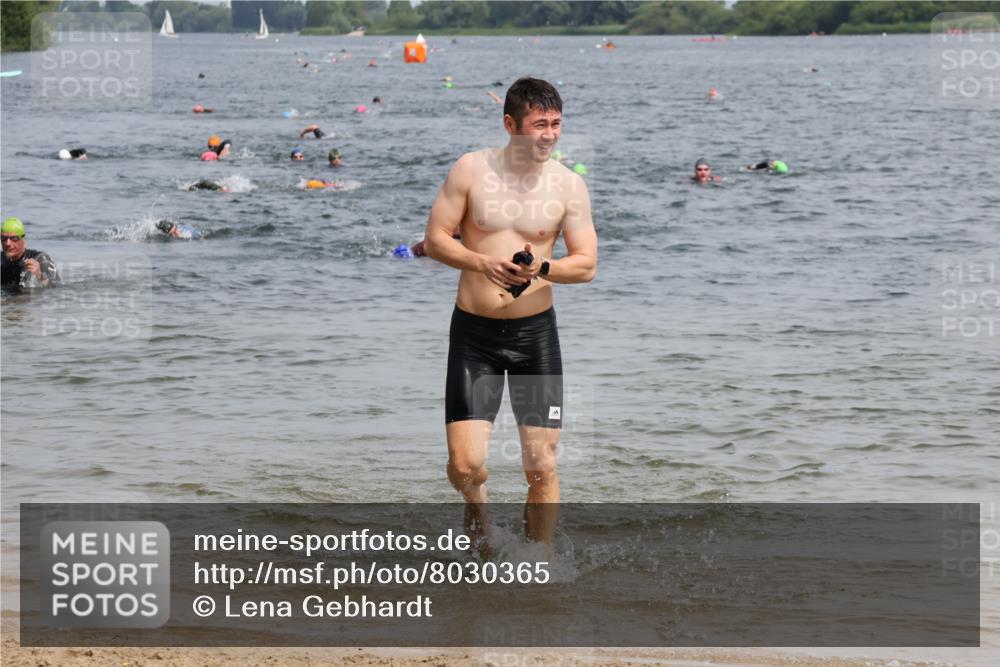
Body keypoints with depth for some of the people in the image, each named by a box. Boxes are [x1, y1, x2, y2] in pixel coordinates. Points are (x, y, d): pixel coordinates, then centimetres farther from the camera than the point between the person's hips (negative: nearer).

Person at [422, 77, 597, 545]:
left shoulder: (569, 185, -2)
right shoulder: (472, 169, -4)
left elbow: (587, 265, -2)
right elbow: (434, 239, -2)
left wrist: (541, 269, -22)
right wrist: (482, 263, -20)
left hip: (535, 331, 1)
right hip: (474, 331, -1)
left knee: (542, 466, 0)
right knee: (465, 464, -8)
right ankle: (476, 507, 27)